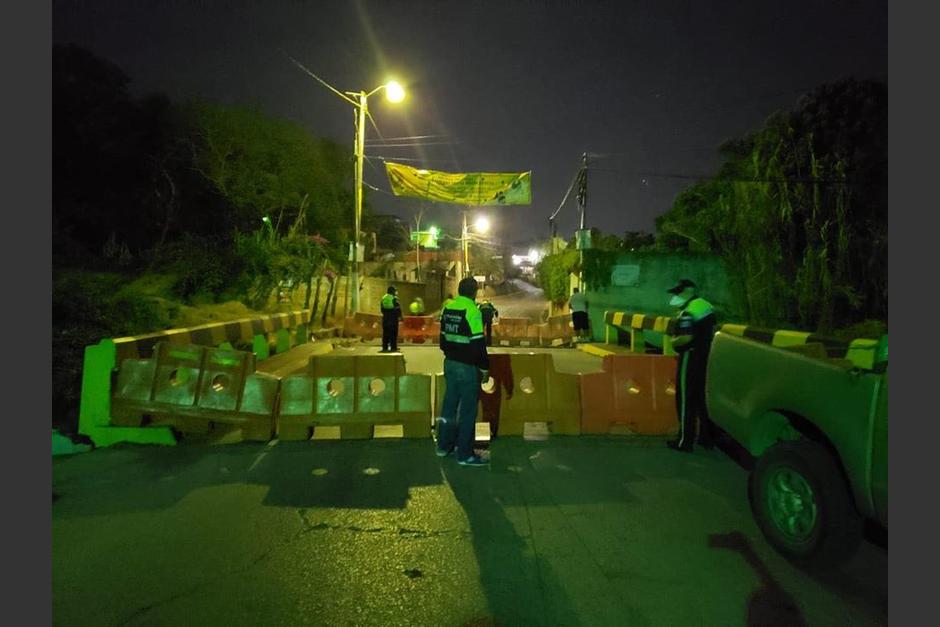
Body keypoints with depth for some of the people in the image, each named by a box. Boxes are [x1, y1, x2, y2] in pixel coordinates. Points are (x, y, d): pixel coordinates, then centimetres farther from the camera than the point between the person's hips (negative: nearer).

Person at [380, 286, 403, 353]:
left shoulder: (383, 298, 9)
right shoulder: (394, 298, -10)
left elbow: (382, 309, 15)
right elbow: (398, 308, -9)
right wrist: (400, 316, 1)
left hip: (385, 317, 6)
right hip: (393, 317, -6)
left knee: (385, 333, 9)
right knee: (393, 333, -2)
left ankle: (385, 347, 10)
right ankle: (393, 347, -3)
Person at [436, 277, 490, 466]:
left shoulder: (447, 308, 8)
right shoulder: (472, 311, -17)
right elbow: (478, 344, -18)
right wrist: (485, 367, -10)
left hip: (450, 363, 8)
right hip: (467, 367, -8)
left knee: (450, 403, 17)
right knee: (468, 409, 1)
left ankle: (444, 445, 29)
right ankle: (465, 454, 9)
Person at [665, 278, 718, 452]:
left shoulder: (687, 313, -19)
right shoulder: (706, 306, 9)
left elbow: (686, 338, -30)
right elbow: (710, 332, 17)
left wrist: (674, 341, -12)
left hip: (691, 360, -9)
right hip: (706, 358, 9)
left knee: (686, 401, 0)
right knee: (703, 399, 17)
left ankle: (685, 441, 7)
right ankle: (707, 437, 27)